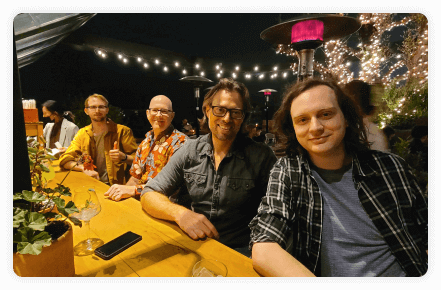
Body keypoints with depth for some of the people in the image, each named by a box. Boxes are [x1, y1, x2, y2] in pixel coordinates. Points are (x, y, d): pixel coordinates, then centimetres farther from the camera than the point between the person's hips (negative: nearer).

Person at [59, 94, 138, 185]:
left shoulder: (123, 131, -3)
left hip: (116, 185, -4)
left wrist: (123, 157, -24)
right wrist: (84, 168, -12)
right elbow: (65, 160, 7)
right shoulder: (82, 133, 11)